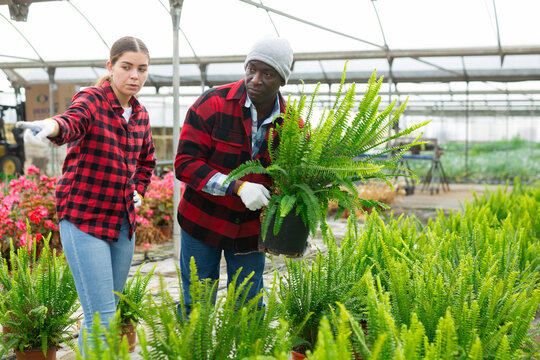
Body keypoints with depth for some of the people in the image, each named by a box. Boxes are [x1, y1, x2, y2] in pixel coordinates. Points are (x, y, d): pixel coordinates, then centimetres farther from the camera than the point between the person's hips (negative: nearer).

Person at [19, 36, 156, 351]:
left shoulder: (140, 114, 9)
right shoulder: (92, 100, -10)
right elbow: (72, 123, -34)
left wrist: (138, 191, 10)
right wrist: (51, 127, -56)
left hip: (123, 220, 7)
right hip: (84, 218, -7)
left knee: (109, 309, 15)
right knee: (101, 316, -11)